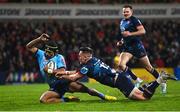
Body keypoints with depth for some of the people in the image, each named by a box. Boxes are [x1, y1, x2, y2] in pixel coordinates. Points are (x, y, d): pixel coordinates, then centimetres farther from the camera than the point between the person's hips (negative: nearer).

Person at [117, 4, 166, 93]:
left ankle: (162, 82, 22)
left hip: (137, 46, -6)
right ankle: (137, 81, -7)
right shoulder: (122, 22, 14)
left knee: (148, 67, 3)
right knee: (121, 64, -18)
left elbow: (143, 31, -21)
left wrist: (130, 34, -29)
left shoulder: (134, 20, -10)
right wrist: (121, 41, 13)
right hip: (127, 48, 6)